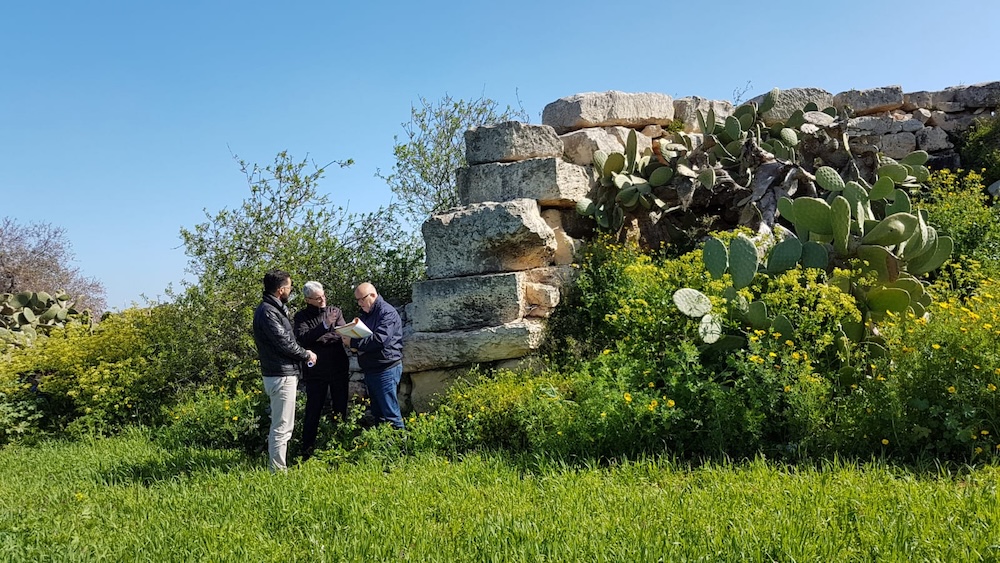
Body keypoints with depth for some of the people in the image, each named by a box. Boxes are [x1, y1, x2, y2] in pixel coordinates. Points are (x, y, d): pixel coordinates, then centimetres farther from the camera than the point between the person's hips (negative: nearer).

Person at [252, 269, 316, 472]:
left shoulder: (275, 309, 15)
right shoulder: (267, 312, -17)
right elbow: (285, 342, -20)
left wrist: (303, 354, 6)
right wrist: (307, 355, -6)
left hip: (285, 373, 11)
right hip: (281, 376, -11)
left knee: (282, 425, 17)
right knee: (282, 427, -6)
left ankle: (278, 468, 26)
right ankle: (278, 470, -1)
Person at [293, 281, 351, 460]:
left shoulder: (335, 312, 8)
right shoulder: (302, 317, 1)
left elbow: (343, 335, -2)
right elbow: (302, 338, -15)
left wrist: (316, 340, -15)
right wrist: (325, 325, -24)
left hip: (339, 369, 3)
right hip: (316, 372, -3)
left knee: (341, 410, 8)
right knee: (313, 412, 0)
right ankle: (307, 452, 9)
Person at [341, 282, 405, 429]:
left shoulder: (387, 312, -13)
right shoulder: (366, 314, 17)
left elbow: (379, 339, -25)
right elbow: (360, 335, 24)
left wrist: (353, 343, -20)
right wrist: (347, 336, 1)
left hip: (386, 369, -9)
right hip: (371, 370, 9)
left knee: (390, 414, -8)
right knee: (377, 413, 13)